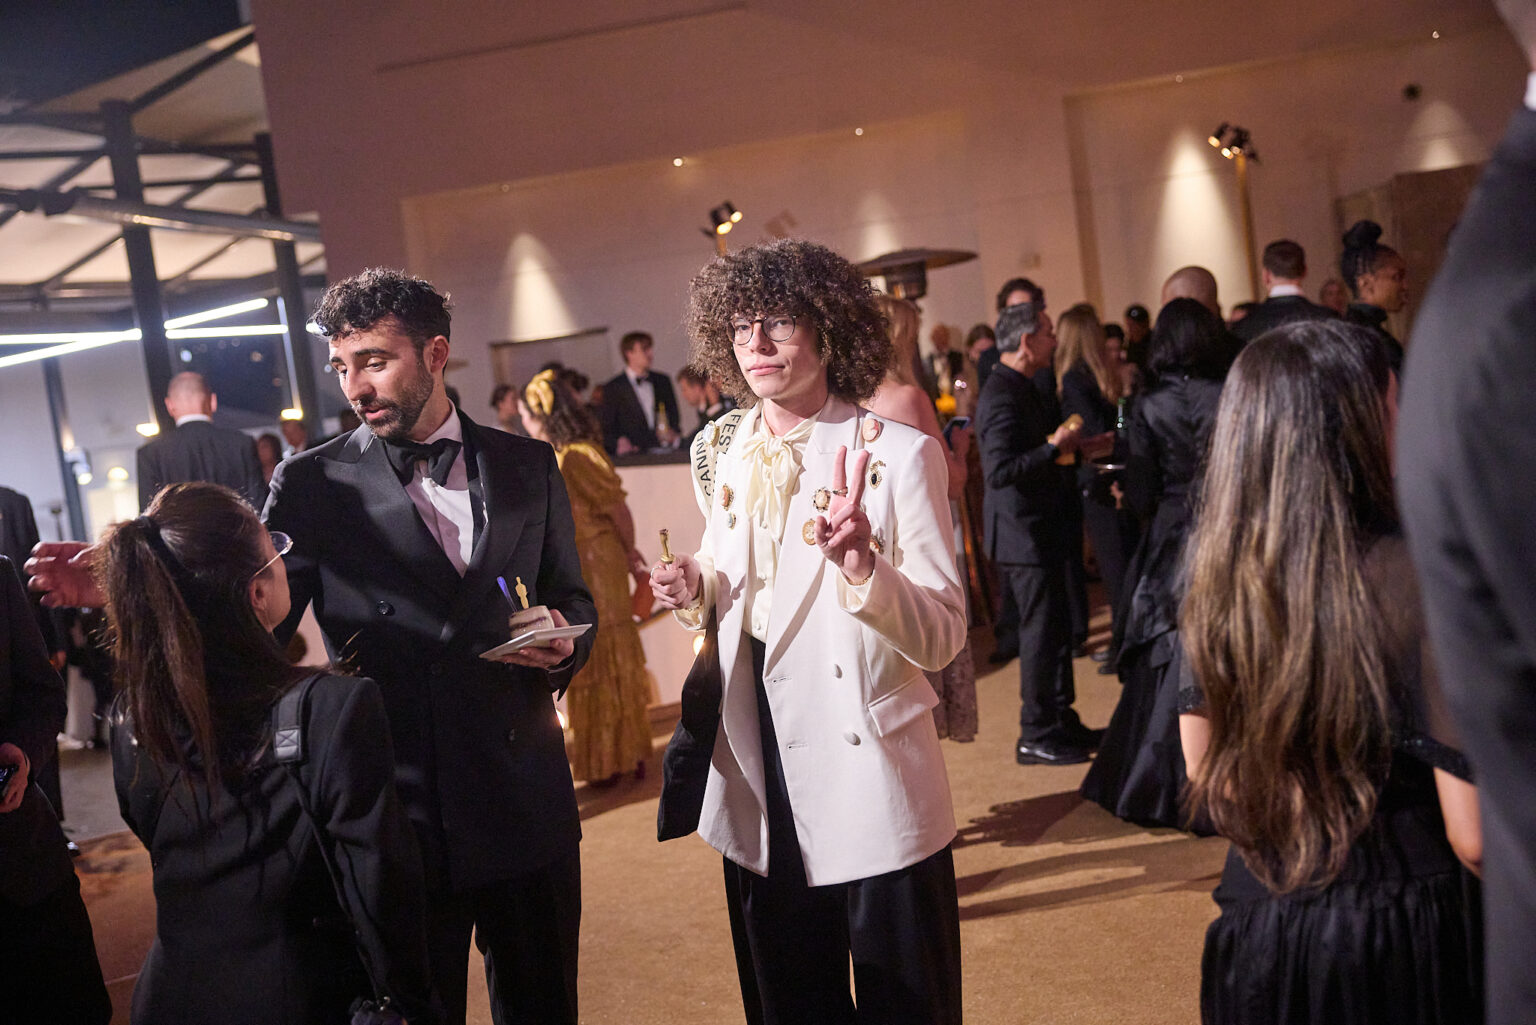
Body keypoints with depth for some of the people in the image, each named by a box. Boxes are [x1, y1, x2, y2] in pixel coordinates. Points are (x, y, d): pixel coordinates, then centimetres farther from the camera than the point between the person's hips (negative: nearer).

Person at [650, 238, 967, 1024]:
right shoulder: (723, 452, 5)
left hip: (871, 788, -5)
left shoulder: (897, 455, -12)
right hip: (758, 788, 5)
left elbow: (943, 637, -15)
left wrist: (859, 563, -32)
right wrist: (696, 590, -4)